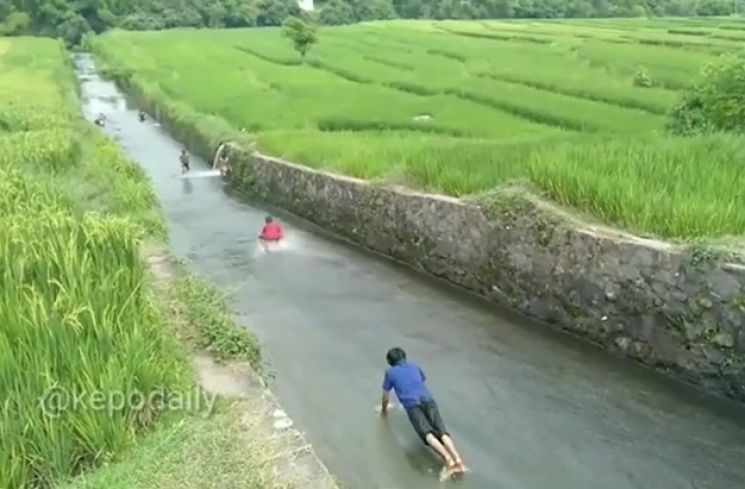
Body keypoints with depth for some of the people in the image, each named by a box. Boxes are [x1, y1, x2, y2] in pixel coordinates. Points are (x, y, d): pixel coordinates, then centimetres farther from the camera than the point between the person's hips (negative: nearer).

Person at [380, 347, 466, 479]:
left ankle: (448, 460, -43)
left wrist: (383, 410, 48)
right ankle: (457, 458, -37)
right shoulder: (415, 366, 33)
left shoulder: (390, 372, 24)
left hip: (412, 404, -3)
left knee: (427, 434, -21)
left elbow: (385, 397, 29)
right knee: (442, 431, -13)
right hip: (428, 399, 4)